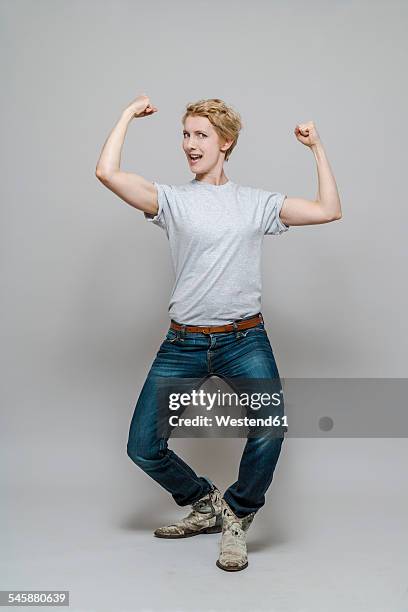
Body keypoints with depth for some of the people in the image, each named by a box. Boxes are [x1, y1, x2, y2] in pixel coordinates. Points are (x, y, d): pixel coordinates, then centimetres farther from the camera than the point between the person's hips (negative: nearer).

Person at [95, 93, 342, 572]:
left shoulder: (256, 203, 11)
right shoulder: (172, 199, 6)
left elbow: (329, 210, 10)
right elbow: (107, 172, -7)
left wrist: (317, 147, 11)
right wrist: (129, 115, 5)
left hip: (244, 339, 0)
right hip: (184, 342, 1)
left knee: (270, 428, -25)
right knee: (143, 448, -4)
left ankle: (236, 518, 5)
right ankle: (206, 505, 25)